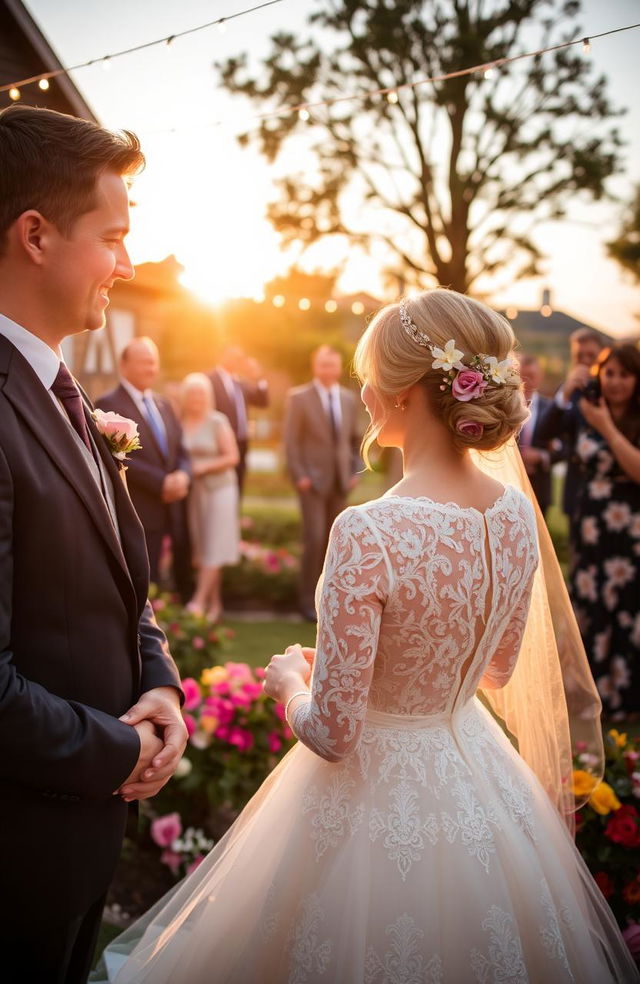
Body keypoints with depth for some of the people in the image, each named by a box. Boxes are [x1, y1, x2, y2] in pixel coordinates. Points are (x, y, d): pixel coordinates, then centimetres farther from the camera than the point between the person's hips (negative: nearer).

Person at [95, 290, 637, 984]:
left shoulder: (370, 533, -30)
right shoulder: (519, 514, -8)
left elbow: (331, 733, -23)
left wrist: (290, 684, -3)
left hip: (375, 792, -6)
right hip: (479, 784, 6)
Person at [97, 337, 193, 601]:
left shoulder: (164, 405, 18)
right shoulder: (108, 404, -7)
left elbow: (180, 451, 16)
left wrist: (182, 476, -7)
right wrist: (162, 482, -18)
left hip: (170, 509, 7)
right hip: (136, 513, -7)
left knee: (182, 578, 11)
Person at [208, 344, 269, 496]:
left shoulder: (240, 381, 15)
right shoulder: (210, 380, -9)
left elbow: (262, 402, 15)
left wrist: (260, 379, 2)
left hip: (241, 445, 8)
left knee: (237, 493, 11)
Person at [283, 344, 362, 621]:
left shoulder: (349, 398, 10)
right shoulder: (298, 397, -3)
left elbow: (355, 439, 16)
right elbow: (290, 440, -5)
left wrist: (355, 472, 7)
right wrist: (299, 476, -11)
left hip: (340, 482, 4)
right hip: (313, 481, -4)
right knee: (314, 539, -9)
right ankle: (308, 600, 2)